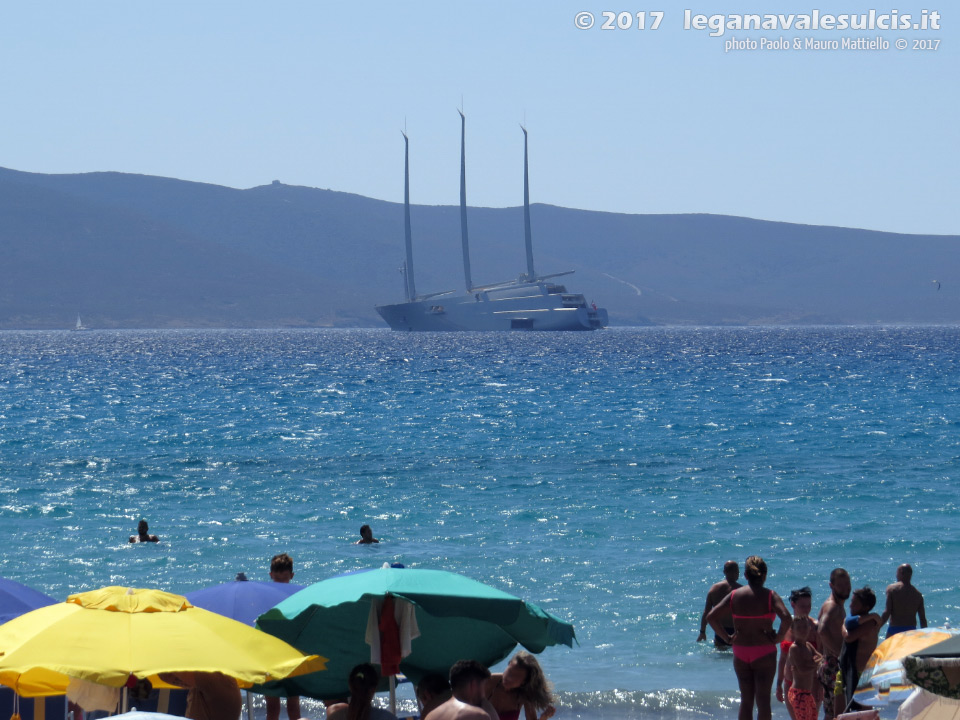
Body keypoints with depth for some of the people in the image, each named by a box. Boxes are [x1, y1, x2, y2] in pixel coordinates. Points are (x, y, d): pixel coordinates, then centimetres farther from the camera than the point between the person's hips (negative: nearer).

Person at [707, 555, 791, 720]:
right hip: (764, 652, -3)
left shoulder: (735, 595, 1)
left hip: (740, 652, 3)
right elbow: (786, 618, -24)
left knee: (746, 700, 12)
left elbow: (711, 616, -4)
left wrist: (727, 638, 1)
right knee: (763, 700, 1)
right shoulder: (770, 596, -9)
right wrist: (778, 637, -9)